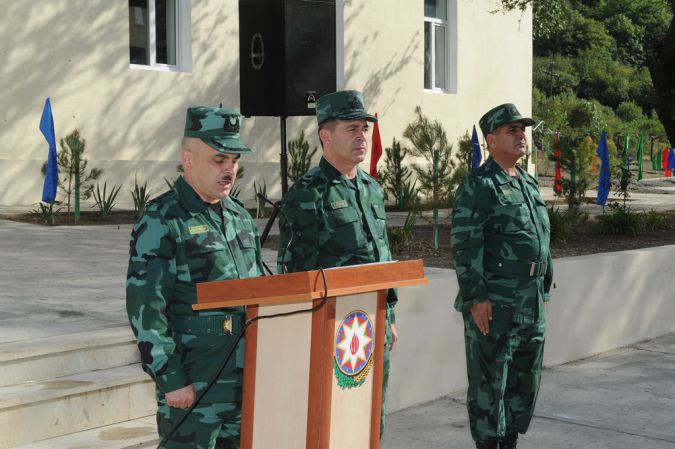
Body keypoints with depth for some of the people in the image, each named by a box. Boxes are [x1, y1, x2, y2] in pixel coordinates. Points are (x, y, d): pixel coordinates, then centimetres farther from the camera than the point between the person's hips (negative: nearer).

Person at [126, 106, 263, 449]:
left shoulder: (240, 217, 12)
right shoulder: (161, 222, -11)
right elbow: (145, 310, -15)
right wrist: (171, 380, -17)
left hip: (247, 379, 7)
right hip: (193, 384, -7)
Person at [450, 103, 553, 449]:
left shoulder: (529, 183, 15)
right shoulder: (479, 187, -10)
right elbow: (464, 246, -17)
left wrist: (544, 287, 19)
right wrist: (476, 297, -20)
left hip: (532, 304, 8)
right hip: (495, 304, -8)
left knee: (525, 381, 15)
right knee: (489, 383, -1)